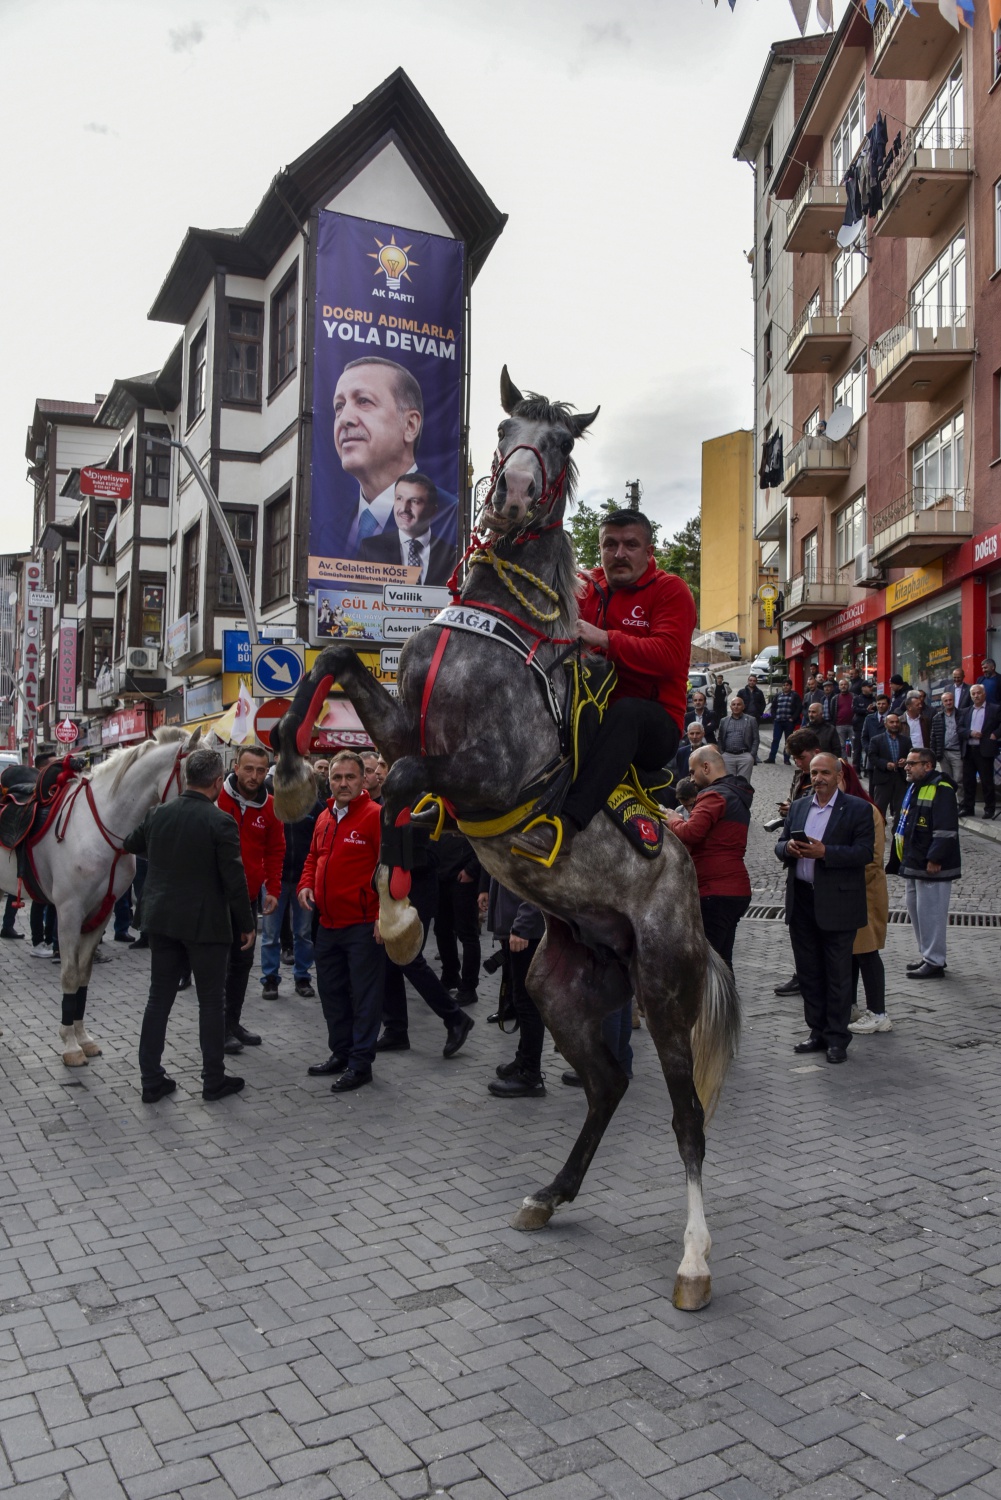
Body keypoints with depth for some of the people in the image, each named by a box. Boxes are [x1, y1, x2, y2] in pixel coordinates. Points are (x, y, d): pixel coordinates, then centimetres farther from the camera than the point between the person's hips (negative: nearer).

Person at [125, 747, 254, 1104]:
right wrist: (246, 924, -4)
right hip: (206, 924, -5)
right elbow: (234, 879, -15)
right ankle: (214, 1080, 15)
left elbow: (131, 845, 21)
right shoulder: (220, 822, -16)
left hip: (161, 920, 5)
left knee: (159, 998, 12)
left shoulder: (157, 814, 1)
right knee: (211, 1001, 7)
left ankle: (151, 1080, 17)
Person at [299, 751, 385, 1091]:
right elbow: (314, 857, 24)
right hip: (328, 923, 8)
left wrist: (385, 914, -19)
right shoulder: (324, 818, 12)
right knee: (331, 991, 18)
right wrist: (306, 884, 4)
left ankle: (361, 1063, 12)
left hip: (363, 926, -8)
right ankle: (340, 1053, 32)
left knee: (365, 996, 2)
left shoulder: (376, 816, -11)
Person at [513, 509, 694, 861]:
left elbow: (669, 655, -16)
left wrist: (605, 640, -26)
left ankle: (566, 822, -52)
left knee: (625, 711, -38)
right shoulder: (587, 587, 15)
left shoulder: (670, 590, 0)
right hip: (590, 713, 5)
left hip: (653, 726, -5)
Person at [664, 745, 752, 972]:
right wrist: (680, 822, 7)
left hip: (715, 892, -10)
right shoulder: (738, 796, 20)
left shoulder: (715, 795, -12)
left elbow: (691, 832, -25)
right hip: (736, 890, 10)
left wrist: (673, 821, -6)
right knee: (721, 961, 14)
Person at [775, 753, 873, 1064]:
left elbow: (864, 852, -13)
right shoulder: (798, 806, 13)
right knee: (808, 971, 12)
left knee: (838, 974, 3)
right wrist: (788, 847, -10)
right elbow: (780, 845, 13)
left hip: (836, 902, -5)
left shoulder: (857, 809, -4)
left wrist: (824, 852, -23)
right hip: (801, 899, 5)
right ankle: (818, 1032, 24)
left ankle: (837, 1038, 13)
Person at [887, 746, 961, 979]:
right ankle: (927, 956, 27)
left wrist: (934, 859, -22)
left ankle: (934, 963, 4)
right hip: (912, 865, 10)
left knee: (930, 914, -5)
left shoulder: (941, 790, -15)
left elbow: (946, 830, -21)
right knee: (915, 910, 16)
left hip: (931, 867, -10)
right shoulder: (914, 788, 15)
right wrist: (903, 861, 21)